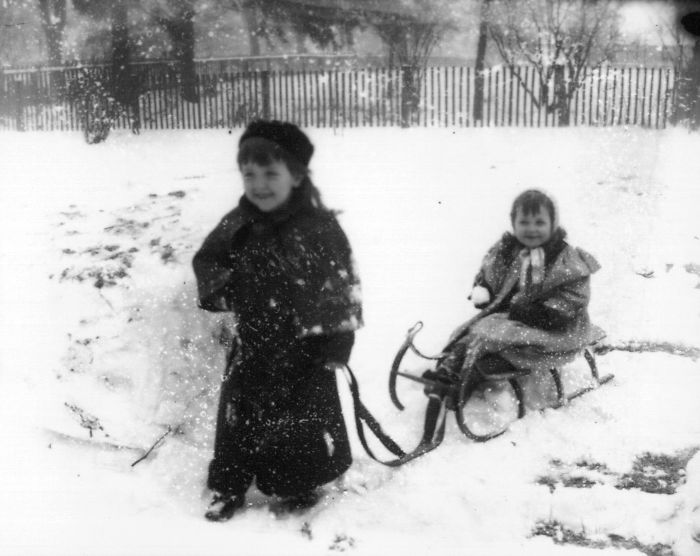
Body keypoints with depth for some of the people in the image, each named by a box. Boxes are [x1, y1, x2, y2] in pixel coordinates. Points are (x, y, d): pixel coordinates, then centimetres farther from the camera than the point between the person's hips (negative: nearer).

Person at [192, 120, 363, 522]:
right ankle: (230, 487, 30)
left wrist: (338, 341, -16)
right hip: (252, 342, 4)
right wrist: (218, 288, -7)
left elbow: (343, 282, -14)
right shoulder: (238, 224, -3)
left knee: (306, 416, 10)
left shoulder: (319, 227, -17)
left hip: (304, 346, -4)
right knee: (238, 413, 12)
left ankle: (301, 485, 33)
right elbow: (208, 258, 13)